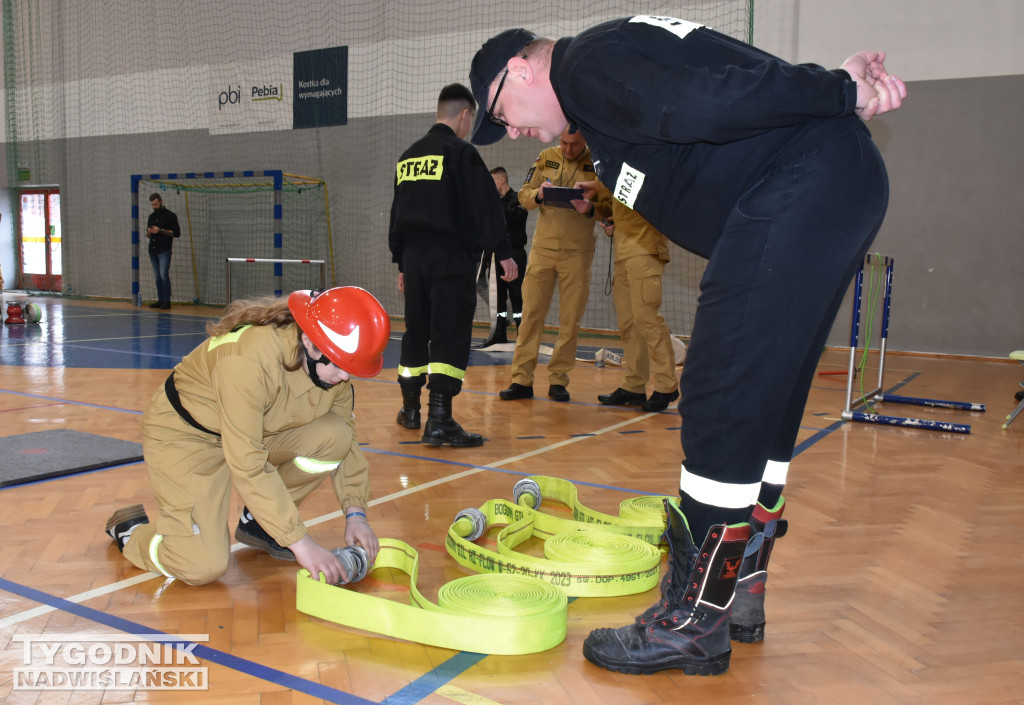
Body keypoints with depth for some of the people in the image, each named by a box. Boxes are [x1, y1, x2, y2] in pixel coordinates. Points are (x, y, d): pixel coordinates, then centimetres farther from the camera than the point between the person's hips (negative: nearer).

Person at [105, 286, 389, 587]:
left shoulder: (333, 366, -14)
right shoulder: (247, 359, -37)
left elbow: (347, 437, -2)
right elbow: (248, 466, -37)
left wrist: (355, 513, -12)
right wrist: (299, 542, -35)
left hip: (259, 432, 7)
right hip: (184, 434, -7)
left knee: (333, 435, -19)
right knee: (204, 566, -20)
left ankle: (257, 522, 2)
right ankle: (131, 528, 13)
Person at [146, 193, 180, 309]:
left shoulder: (170, 216, -2)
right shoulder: (151, 216, 18)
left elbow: (177, 233, -8)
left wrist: (160, 231, -15)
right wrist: (149, 232, 0)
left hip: (164, 251, -6)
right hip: (153, 251, 6)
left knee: (164, 275, -13)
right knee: (158, 277, 7)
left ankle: (167, 301, -11)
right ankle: (160, 300, 10)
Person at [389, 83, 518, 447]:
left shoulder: (408, 156, 16)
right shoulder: (462, 152, -6)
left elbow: (397, 212, 20)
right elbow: (486, 205, -12)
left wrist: (401, 261, 25)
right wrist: (503, 252, -8)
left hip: (414, 255, 7)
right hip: (452, 256, -7)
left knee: (416, 332, 17)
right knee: (450, 335, -8)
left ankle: (411, 409, 28)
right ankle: (439, 420, -15)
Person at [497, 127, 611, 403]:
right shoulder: (546, 158, 7)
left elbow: (608, 207, -2)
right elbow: (523, 195, 7)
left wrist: (590, 209, -23)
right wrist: (538, 194, -15)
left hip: (577, 252, -1)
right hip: (543, 247, 2)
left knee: (570, 320, 2)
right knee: (531, 313, 0)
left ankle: (558, 380, 13)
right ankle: (522, 379, 5)